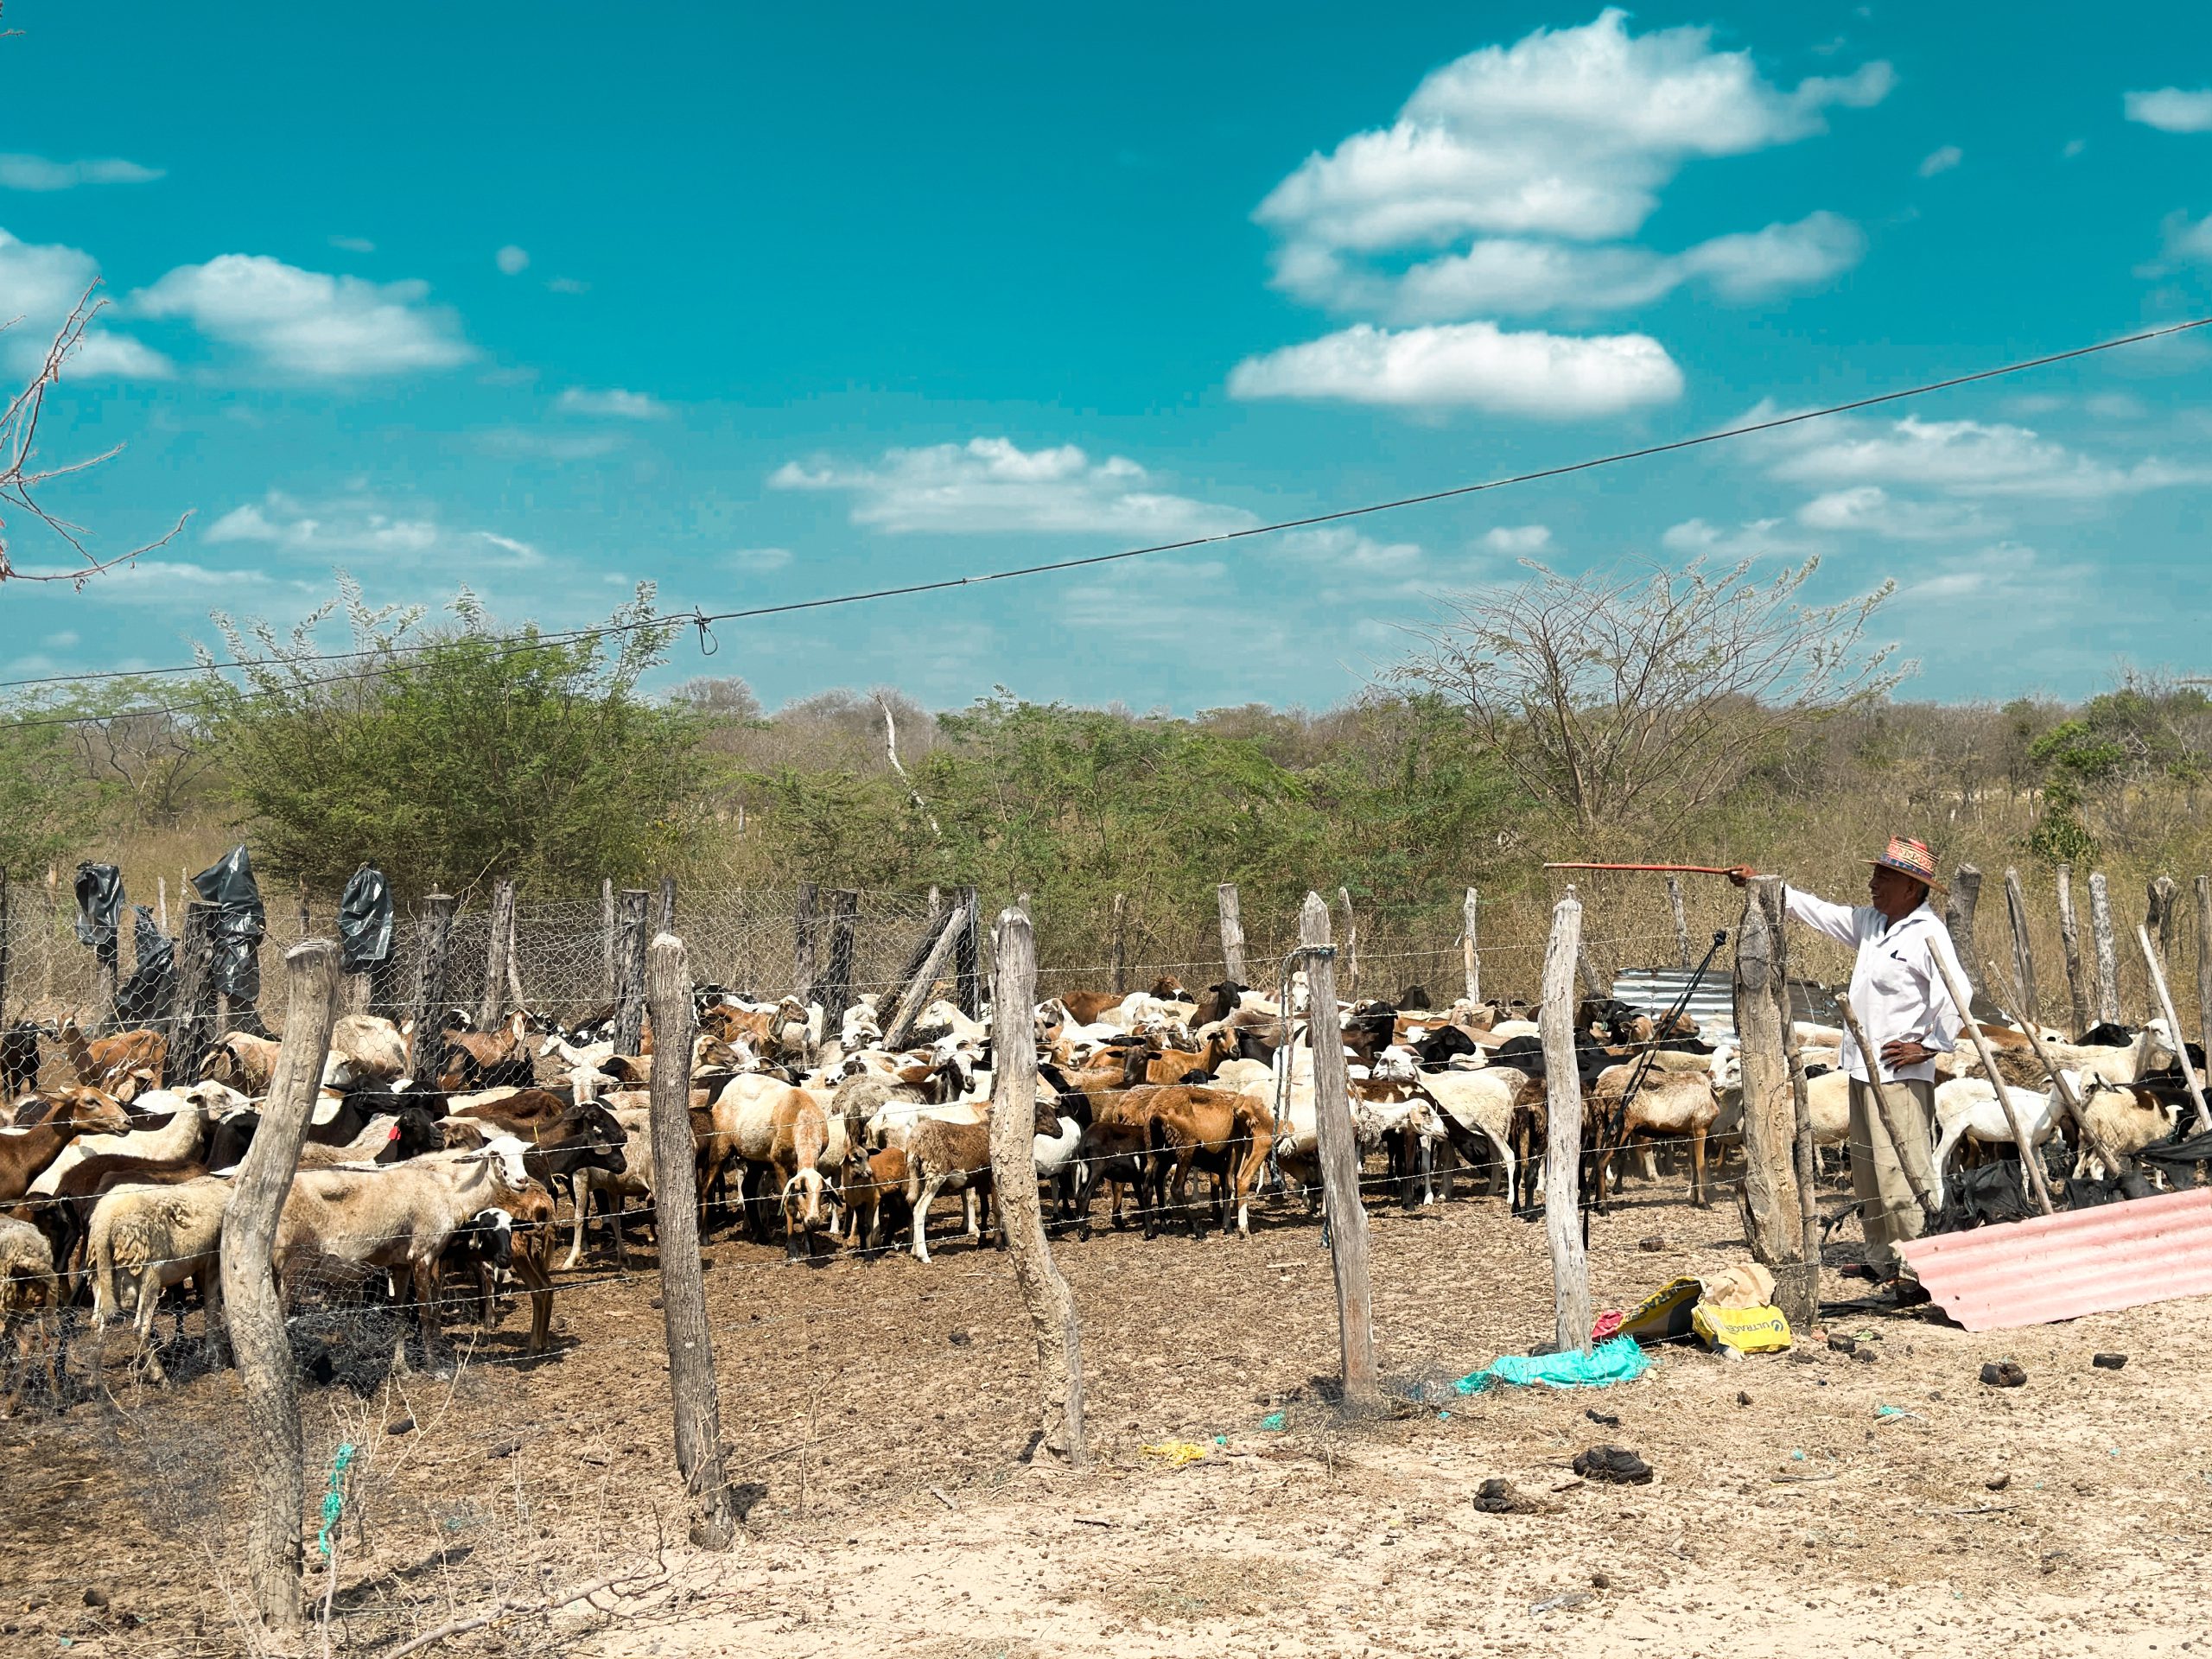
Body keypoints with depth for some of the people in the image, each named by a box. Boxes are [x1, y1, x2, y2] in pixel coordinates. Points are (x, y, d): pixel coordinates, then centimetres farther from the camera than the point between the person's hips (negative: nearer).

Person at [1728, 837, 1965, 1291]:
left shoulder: (1928, 934, -12)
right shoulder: (1871, 923, 14)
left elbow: (1955, 995, -21)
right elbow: (1818, 911, 22)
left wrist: (1927, 1046, -17)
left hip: (1901, 1074, -9)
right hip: (1863, 1068, 9)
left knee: (1902, 1170, -12)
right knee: (1867, 1171, 14)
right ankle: (1882, 1259, 23)